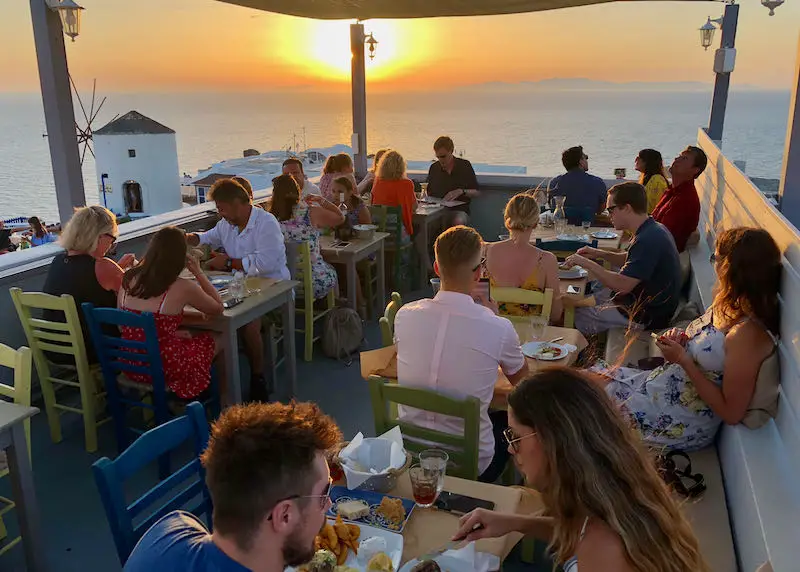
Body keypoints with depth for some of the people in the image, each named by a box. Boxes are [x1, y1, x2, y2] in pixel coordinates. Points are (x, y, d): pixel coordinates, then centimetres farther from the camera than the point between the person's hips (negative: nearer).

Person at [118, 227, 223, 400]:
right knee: (213, 341, 21)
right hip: (163, 369, -6)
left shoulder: (129, 279, -1)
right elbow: (218, 308, 1)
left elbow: (122, 327, 8)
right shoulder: (182, 288, -16)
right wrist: (198, 272, 5)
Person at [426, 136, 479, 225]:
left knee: (458, 222, -38)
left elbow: (476, 193, 5)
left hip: (459, 209, -2)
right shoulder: (434, 168, 13)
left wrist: (461, 191, -13)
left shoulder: (465, 165, 5)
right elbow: (429, 193, 19)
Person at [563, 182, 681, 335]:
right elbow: (630, 261, 20)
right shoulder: (653, 230, 5)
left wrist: (587, 263, -21)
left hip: (646, 317, -10)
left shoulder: (648, 239, -28)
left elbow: (623, 285, -31)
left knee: (576, 316, -2)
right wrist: (600, 254, 5)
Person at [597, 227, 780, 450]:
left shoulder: (748, 334, -29)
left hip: (683, 424, -8)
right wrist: (680, 339, -7)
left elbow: (731, 413, -24)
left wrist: (683, 359, -22)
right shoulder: (728, 302, -3)